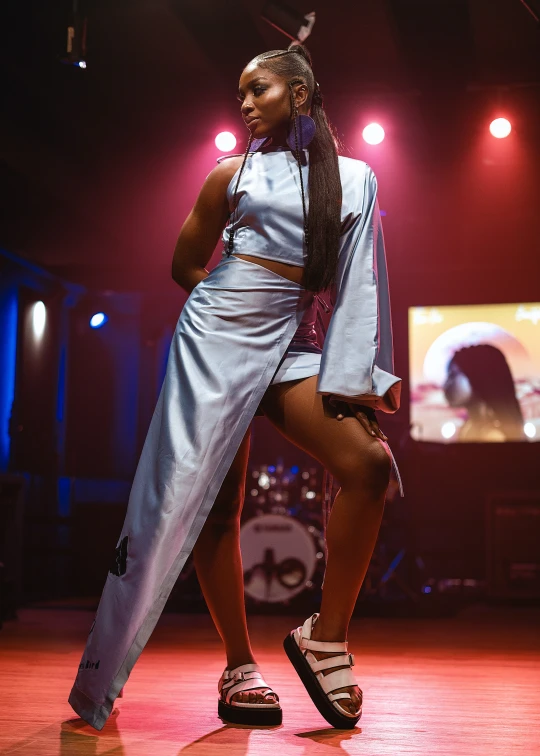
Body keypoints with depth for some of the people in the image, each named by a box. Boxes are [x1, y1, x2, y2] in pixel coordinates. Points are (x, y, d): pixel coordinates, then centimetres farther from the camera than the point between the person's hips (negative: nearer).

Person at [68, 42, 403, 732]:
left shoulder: (354, 178, 10)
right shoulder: (234, 174, 10)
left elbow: (360, 282, 4)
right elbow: (184, 266, 17)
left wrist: (361, 375, -4)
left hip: (289, 349, 1)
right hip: (215, 340, -1)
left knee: (370, 462, -20)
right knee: (211, 501, -7)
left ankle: (326, 636, -7)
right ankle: (238, 669, 6)